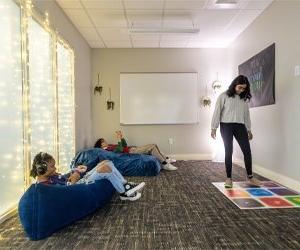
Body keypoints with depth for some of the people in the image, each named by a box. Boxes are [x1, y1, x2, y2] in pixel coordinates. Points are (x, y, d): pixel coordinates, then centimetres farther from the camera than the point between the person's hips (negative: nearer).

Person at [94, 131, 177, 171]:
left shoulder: (110, 146, 22)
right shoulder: (107, 149, -8)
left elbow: (125, 145, 21)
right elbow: (120, 149, -24)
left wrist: (121, 137, 10)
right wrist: (119, 139, -21)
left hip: (133, 149, 10)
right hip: (131, 152, -10)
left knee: (153, 145, 2)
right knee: (152, 147, -18)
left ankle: (166, 159, 8)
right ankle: (165, 164, -14)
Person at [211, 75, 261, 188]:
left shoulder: (244, 98, 11)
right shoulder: (224, 96, -3)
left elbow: (246, 114, 17)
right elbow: (217, 112, -5)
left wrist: (249, 129, 16)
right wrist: (213, 128, -9)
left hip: (240, 126, 4)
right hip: (226, 126, -4)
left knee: (247, 150, -1)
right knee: (228, 151, -1)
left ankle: (250, 177, 14)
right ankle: (229, 178, 10)